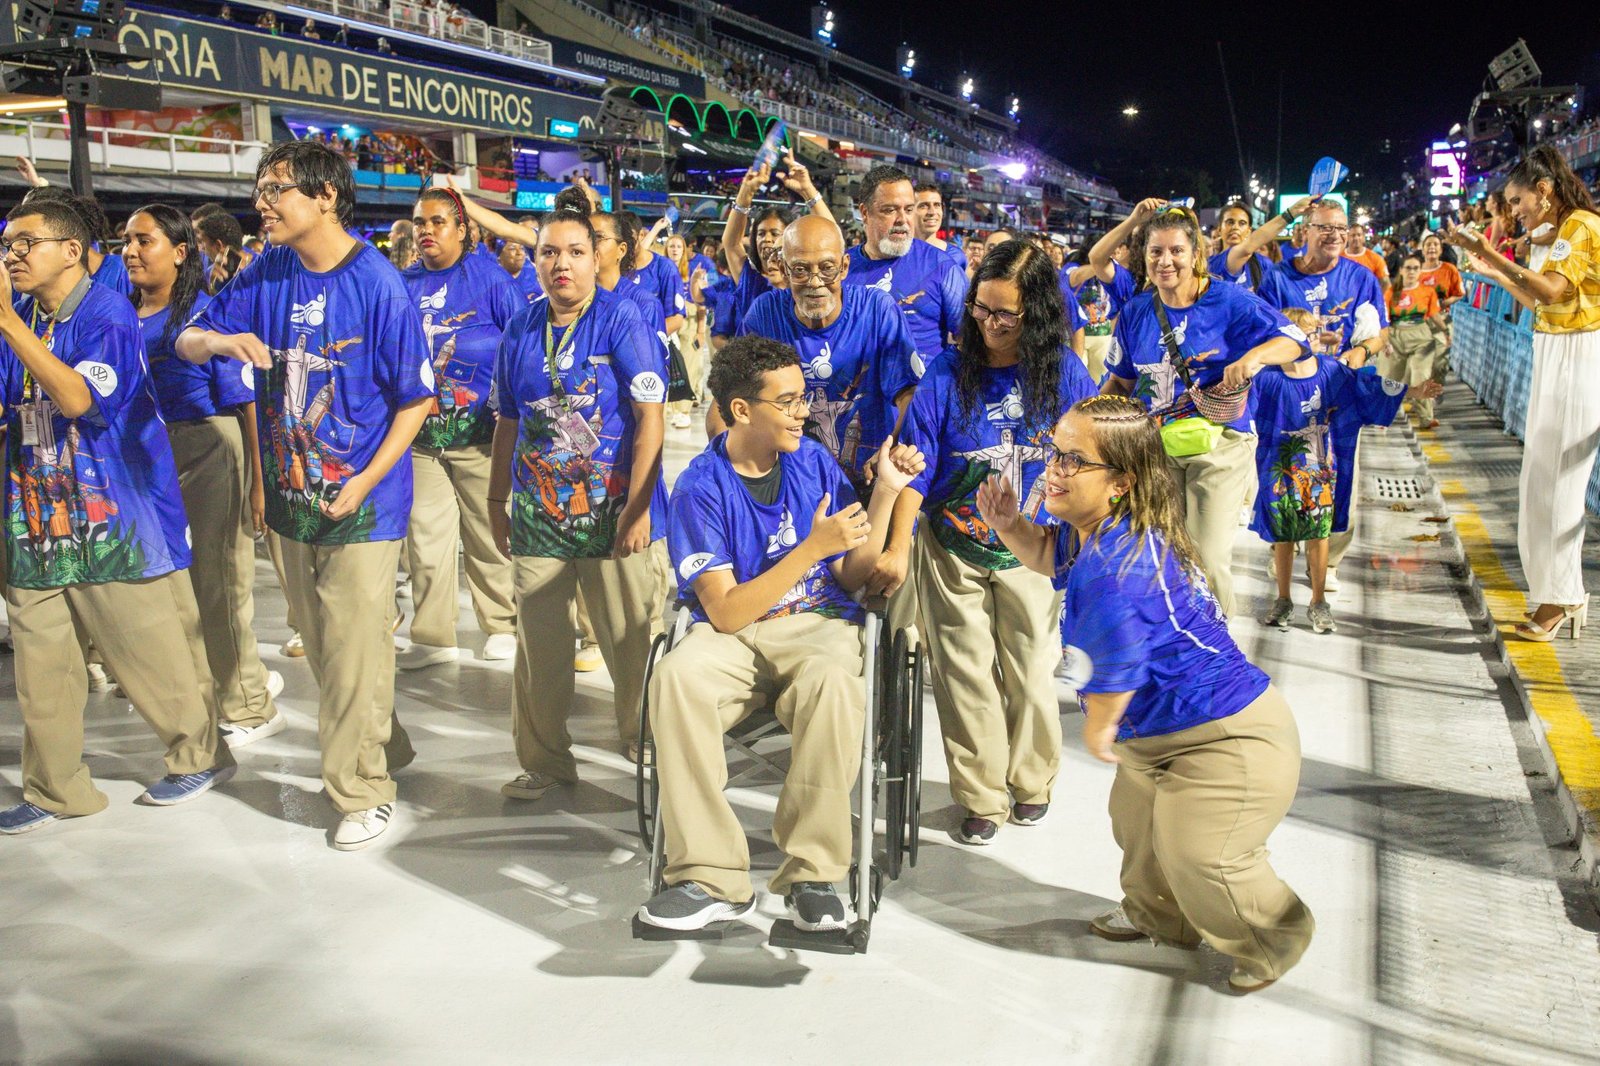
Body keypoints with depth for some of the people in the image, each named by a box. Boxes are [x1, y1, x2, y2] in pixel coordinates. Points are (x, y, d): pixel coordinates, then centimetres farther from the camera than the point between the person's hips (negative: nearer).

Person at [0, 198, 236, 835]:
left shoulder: (107, 314, -9)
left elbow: (78, 399, -23)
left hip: (112, 519, -6)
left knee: (151, 652, 2)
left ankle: (200, 755, 22)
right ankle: (54, 789, 20)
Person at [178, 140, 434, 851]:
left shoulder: (378, 285, -13)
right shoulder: (266, 276, 3)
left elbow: (415, 399, -9)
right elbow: (186, 342, 8)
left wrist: (365, 482, -15)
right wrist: (220, 340, -16)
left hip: (361, 501, -6)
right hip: (293, 493, 6)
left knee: (355, 651, -1)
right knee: (320, 646, 16)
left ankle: (362, 790, 13)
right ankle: (381, 748, 34)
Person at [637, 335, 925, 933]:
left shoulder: (813, 460, 7)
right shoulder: (701, 489, -5)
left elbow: (852, 578, 7)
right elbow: (726, 613, -13)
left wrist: (886, 492, -3)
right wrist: (812, 548, -19)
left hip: (819, 623, 1)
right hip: (733, 635, -1)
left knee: (833, 682, -35)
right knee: (677, 679, -35)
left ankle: (812, 874, -23)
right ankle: (711, 879, -26)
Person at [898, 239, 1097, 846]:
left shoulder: (1065, 374, -7)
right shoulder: (948, 373, -10)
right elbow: (915, 470, -11)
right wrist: (898, 551, -20)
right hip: (953, 550, 0)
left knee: (1030, 672, 10)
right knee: (966, 675, 4)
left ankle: (1031, 783, 31)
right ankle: (982, 797, 19)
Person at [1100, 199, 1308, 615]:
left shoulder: (1227, 300, -7)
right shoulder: (1135, 312, 6)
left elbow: (1293, 339, -9)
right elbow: (1121, 381, 16)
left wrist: (1255, 356, -29)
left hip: (1219, 444, -4)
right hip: (1156, 445, 4)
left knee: (1209, 561, -7)